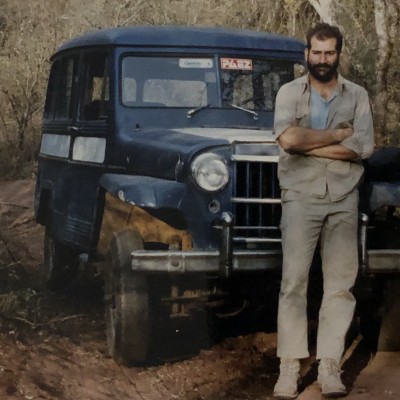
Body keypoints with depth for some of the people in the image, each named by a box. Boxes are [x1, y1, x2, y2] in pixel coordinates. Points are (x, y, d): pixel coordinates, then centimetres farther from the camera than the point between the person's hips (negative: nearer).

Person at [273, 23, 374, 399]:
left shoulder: (357, 96, 8)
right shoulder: (289, 93, 3)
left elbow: (363, 147, -7)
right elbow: (287, 139, -14)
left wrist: (307, 143, -10)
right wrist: (337, 135, -7)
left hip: (343, 199, 2)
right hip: (301, 198, -2)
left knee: (340, 283, 0)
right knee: (293, 281, -6)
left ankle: (329, 367, 4)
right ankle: (290, 367, -3)